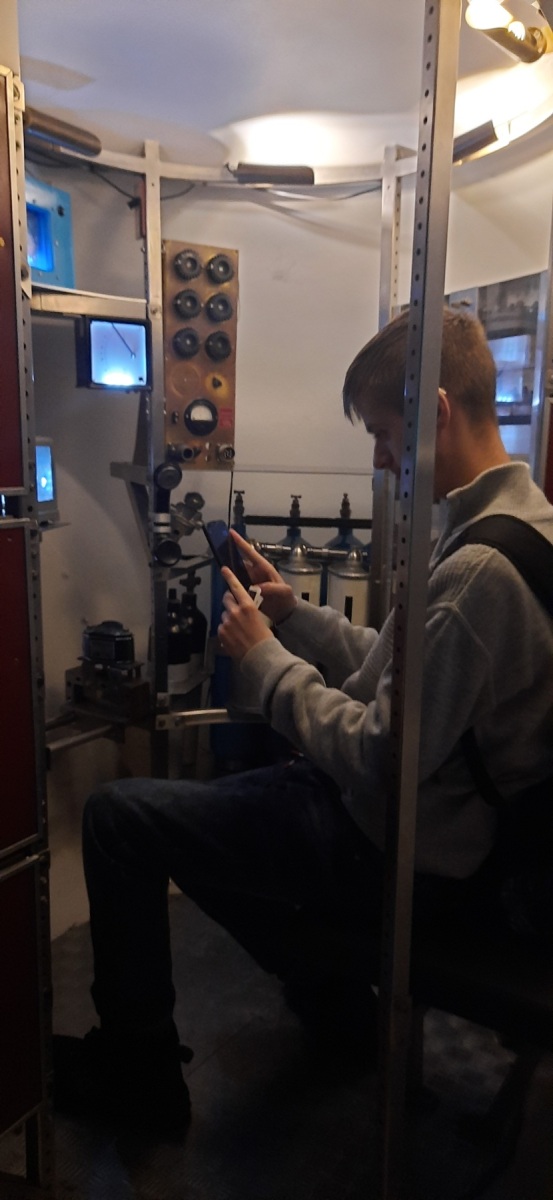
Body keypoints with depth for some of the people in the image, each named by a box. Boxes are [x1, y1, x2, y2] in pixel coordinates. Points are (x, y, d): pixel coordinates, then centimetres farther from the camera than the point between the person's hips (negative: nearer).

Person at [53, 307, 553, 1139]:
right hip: (425, 814, 10)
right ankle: (337, 1007, 30)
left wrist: (265, 658, -15)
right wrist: (294, 615, 1)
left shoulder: (481, 568, -29)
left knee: (117, 816, -6)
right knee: (213, 804, 26)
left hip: (402, 852, -10)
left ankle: (138, 1073, 16)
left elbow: (383, 764, -26)